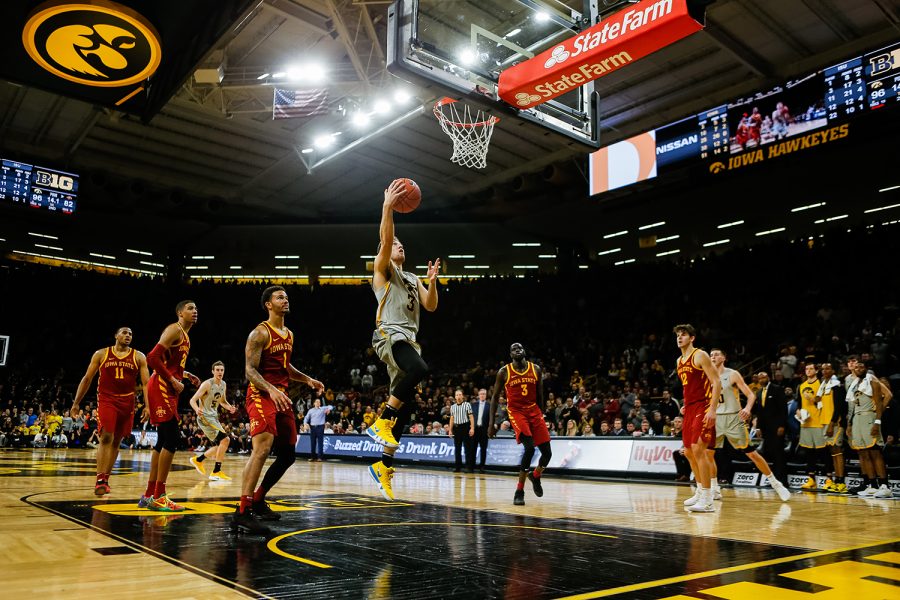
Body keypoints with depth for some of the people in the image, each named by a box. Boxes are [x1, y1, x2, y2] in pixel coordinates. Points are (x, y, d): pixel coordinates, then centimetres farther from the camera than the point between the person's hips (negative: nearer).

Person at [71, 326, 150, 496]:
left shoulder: (139, 357, 4)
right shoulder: (101, 354, 4)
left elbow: (146, 383, -2)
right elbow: (87, 379, 7)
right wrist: (76, 403, 3)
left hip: (127, 403, 2)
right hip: (106, 400, -2)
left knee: (116, 442, 8)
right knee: (106, 438, -15)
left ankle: (105, 478, 20)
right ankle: (100, 479, -11)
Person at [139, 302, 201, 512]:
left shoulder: (184, 336, 21)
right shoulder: (174, 330, -9)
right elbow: (153, 358, -20)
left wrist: (187, 375, 17)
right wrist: (173, 380, -18)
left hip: (168, 390, 10)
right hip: (161, 388, -10)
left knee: (163, 441, 11)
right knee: (172, 439, -13)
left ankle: (149, 495, 17)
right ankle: (159, 497, -8)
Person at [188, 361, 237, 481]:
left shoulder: (223, 385, 7)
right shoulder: (207, 384, -16)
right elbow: (193, 400, -17)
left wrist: (230, 408, -1)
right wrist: (197, 409, -38)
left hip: (214, 417, 9)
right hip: (205, 417, -9)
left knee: (219, 446, 14)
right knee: (225, 439, -21)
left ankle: (198, 460, 35)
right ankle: (216, 472, -14)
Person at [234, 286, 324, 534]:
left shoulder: (289, 335, 16)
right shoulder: (260, 333, -9)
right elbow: (250, 370, -16)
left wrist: (307, 379, 14)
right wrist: (271, 390, -31)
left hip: (282, 397, 9)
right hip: (261, 395, -9)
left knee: (287, 455, 11)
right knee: (262, 448, -25)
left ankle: (258, 500, 26)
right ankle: (242, 512, -23)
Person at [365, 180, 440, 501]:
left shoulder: (413, 279, 27)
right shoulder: (383, 269, 7)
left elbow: (431, 306, 16)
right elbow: (385, 239, -12)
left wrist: (432, 281, 3)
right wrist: (388, 206, -17)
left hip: (410, 338, 8)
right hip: (389, 334, -8)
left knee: (405, 405, 3)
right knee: (419, 369, -38)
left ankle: (383, 465, 12)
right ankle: (381, 422, -26)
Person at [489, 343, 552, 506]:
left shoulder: (535, 369, 4)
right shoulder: (504, 372, -3)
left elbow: (539, 395, 13)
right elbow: (495, 396, 3)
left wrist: (541, 416, 14)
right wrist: (491, 422, -1)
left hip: (534, 411, 4)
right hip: (516, 411, -4)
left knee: (547, 452, 0)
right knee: (529, 447, -23)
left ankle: (535, 476, 34)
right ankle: (519, 491, -10)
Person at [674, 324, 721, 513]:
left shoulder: (700, 356, -9)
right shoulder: (679, 361, 16)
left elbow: (716, 382, -14)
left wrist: (712, 409, -21)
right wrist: (686, 405, 18)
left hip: (703, 407, -9)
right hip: (690, 409, 9)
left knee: (698, 449, -16)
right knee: (688, 451, 13)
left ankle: (707, 501, -12)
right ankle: (700, 492, 28)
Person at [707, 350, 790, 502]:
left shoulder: (732, 374, -6)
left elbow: (751, 394, -8)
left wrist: (748, 408, -28)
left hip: (733, 418, -4)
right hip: (716, 419, 4)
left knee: (752, 453, -3)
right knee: (708, 453, -2)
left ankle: (775, 483, 12)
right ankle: (714, 490, 9)